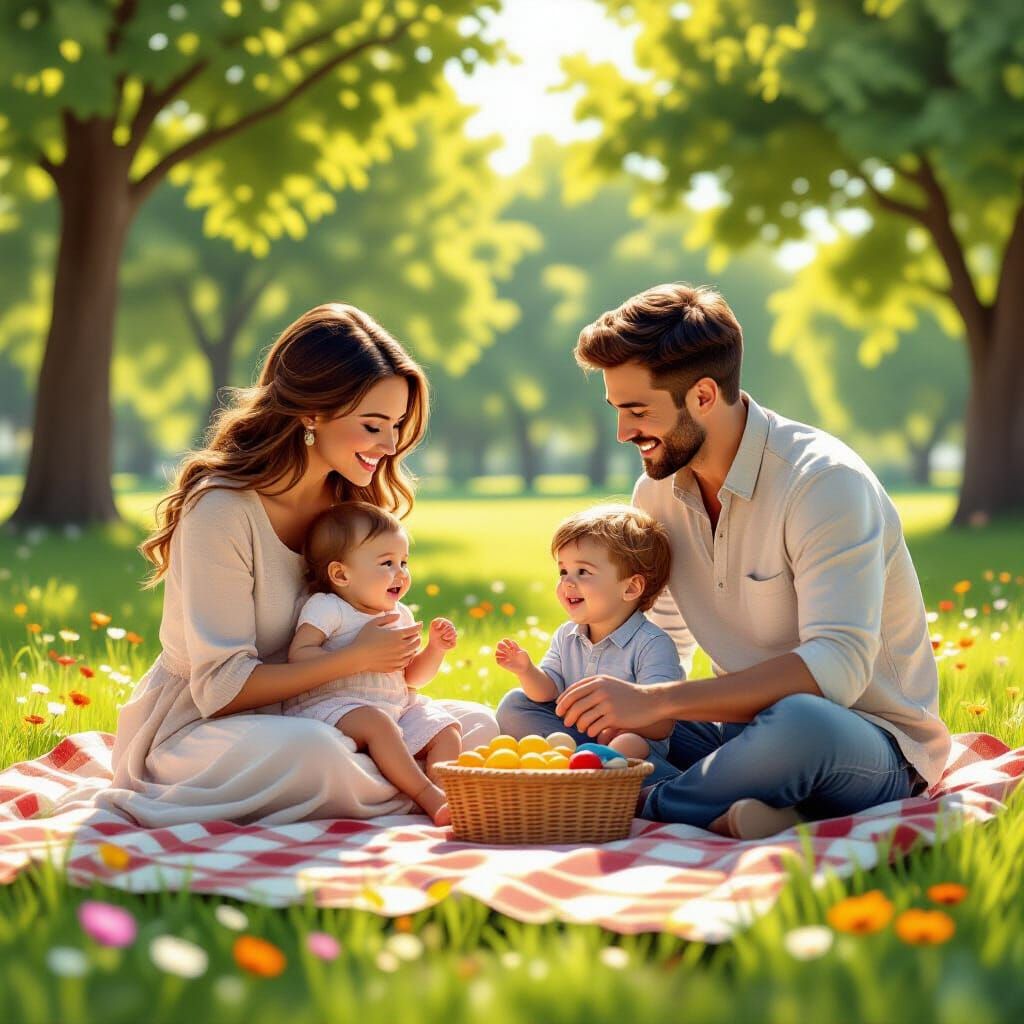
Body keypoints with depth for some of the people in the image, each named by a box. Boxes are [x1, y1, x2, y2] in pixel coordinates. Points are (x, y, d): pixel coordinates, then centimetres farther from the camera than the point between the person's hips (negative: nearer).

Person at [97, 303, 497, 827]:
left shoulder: (348, 501, 3)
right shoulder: (222, 509, -21)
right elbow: (221, 688, -22)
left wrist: (402, 653, -12)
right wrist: (356, 659, -23)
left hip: (306, 716, 7)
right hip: (198, 726, -7)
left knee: (476, 724, -2)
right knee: (309, 749, -38)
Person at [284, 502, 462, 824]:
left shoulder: (400, 616, 16)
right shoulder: (326, 608, -6)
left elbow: (412, 676, 23)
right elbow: (298, 654, -20)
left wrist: (435, 649, 3)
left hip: (398, 705, 8)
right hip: (332, 703, -8)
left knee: (445, 729, -5)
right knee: (376, 722, -35)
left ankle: (447, 796, -24)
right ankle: (427, 794, -36)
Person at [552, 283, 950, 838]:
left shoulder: (824, 481, -20)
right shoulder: (656, 492, 3)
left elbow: (836, 667, -31)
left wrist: (655, 701, -36)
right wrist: (624, 705, -9)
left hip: (871, 739, -7)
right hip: (746, 726, 7)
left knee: (796, 722, -44)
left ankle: (640, 805, -19)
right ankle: (714, 818, -22)